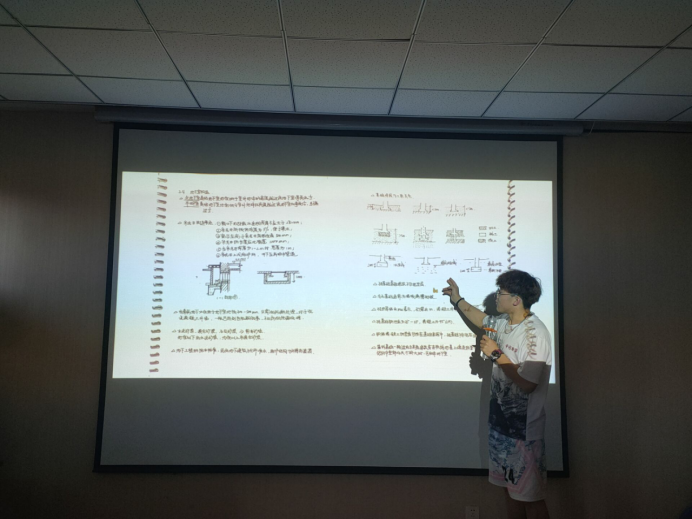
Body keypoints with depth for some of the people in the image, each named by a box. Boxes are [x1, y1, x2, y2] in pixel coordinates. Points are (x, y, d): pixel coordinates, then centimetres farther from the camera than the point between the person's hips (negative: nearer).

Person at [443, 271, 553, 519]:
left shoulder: (534, 333, -22)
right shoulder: (504, 322, 4)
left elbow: (527, 384, -28)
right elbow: (483, 320, 28)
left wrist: (496, 354, -21)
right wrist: (457, 299, 31)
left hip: (524, 427, -8)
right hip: (501, 422, 8)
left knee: (530, 497, 6)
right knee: (510, 488, 21)